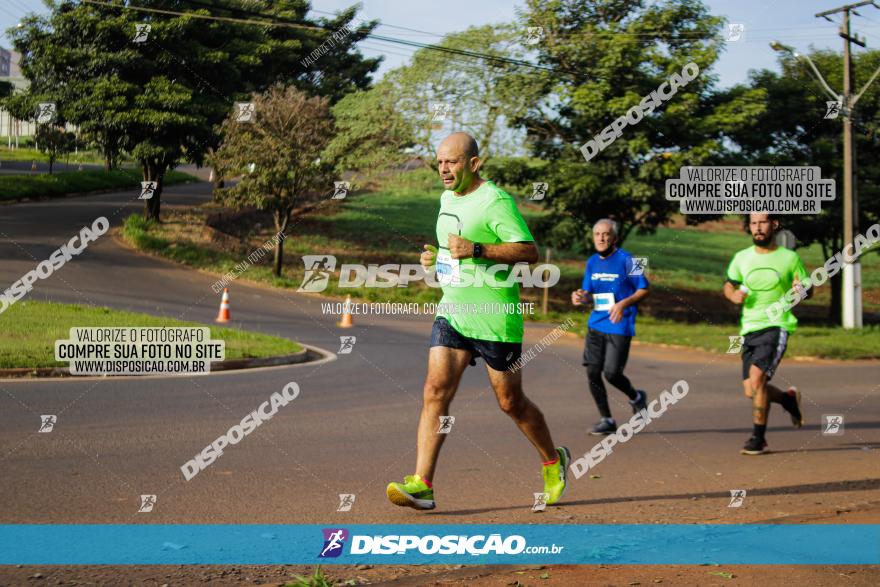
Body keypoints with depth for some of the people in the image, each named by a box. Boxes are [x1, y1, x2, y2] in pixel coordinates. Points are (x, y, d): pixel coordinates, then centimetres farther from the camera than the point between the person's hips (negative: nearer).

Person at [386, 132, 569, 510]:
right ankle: (422, 485, -14)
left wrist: (477, 250, -28)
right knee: (435, 391, -10)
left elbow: (529, 251, -20)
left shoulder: (496, 201, -14)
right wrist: (435, 257, 8)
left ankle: (553, 462, 31)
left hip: (495, 319, -6)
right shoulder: (447, 198, 13)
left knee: (510, 402, 6)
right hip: (451, 313, 7)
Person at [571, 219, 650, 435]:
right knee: (592, 372, -1)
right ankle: (606, 420, 12)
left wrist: (623, 304, -22)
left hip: (619, 326, -6)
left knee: (611, 373, -9)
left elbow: (644, 290, -7)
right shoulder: (592, 262, 9)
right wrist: (582, 297, -7)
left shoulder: (626, 260, -9)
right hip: (596, 324, 6)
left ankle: (636, 397, 24)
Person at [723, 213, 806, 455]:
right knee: (751, 391, 3)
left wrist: (801, 290, -14)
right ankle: (789, 398, 34)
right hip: (749, 328, 4)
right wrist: (733, 295, -3)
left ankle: (758, 437, -9)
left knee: (757, 378, -22)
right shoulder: (741, 258, 8)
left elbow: (807, 288, 9)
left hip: (776, 326, -4)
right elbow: (728, 285, 20)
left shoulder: (789, 258, 0)